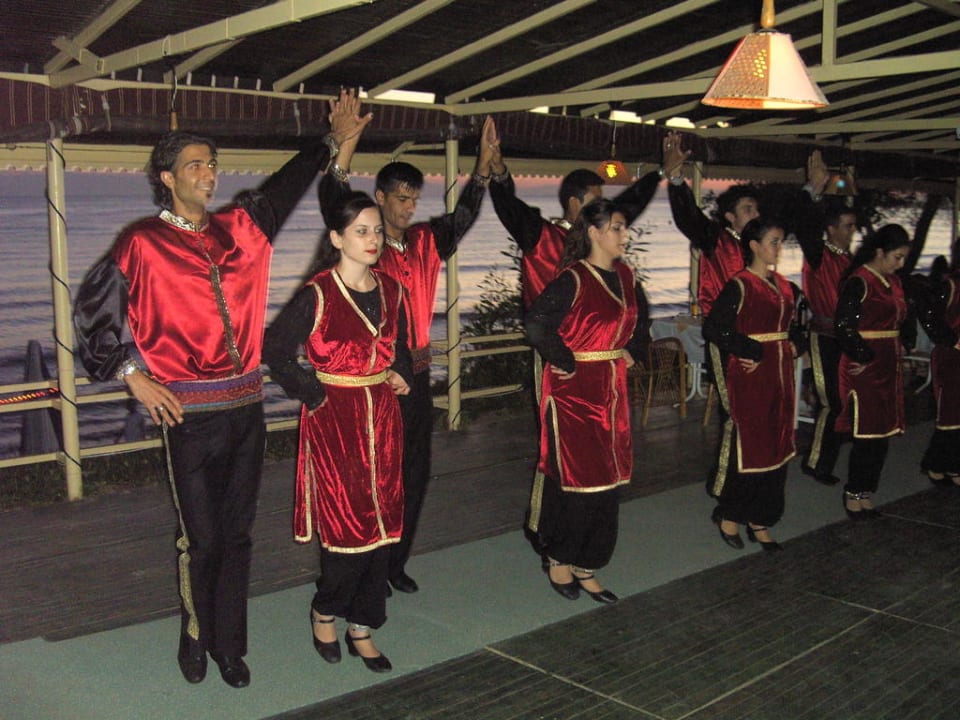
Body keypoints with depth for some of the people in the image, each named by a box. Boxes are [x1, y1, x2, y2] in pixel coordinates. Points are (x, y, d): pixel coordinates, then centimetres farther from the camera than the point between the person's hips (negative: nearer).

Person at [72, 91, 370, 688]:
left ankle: (228, 645, 23)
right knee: (201, 538, 4)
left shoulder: (240, 229, 9)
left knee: (237, 533, 10)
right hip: (191, 413, -4)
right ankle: (196, 634, 28)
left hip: (247, 407, 4)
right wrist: (133, 375, -3)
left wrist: (332, 142, 18)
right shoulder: (143, 245, -3)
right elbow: (93, 313, 2)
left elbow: (285, 187, 22)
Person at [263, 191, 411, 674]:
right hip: (335, 421, -6)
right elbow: (274, 352, -8)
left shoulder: (390, 290, 8)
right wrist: (313, 394, -10)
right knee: (348, 526, -4)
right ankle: (324, 612, 23)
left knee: (382, 526, 7)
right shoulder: (317, 295, -10)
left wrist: (400, 376, 6)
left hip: (383, 418, 6)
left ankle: (362, 627, 22)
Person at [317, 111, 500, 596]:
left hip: (416, 373, 6)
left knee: (414, 473, 12)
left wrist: (484, 160, 6)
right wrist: (347, 142, -33)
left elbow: (464, 213, 17)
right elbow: (333, 201, -20)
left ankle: (396, 561, 26)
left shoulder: (425, 242, 9)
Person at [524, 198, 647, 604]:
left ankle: (585, 567, 21)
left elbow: (633, 321, 28)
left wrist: (630, 351, 13)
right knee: (573, 477, 0)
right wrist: (565, 361, -16)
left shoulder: (625, 276, 9)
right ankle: (558, 559, 20)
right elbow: (536, 325, -25)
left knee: (607, 479, 9)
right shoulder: (572, 279, -15)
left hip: (612, 390, 8)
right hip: (573, 389, -7)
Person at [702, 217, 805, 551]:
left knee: (777, 447, 10)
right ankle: (730, 517, 15)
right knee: (747, 446, -2)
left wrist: (794, 347, 5)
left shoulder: (785, 286, 12)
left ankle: (760, 521, 21)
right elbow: (713, 328, -18)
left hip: (779, 375, 7)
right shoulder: (739, 286, -10)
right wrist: (752, 351, -17)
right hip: (749, 376, -7)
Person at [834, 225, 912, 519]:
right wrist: (864, 357, -16)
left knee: (882, 433, 9)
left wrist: (901, 346, 9)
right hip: (864, 367, -8)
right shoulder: (858, 282, -13)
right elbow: (844, 326, -18)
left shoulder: (893, 282, 14)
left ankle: (865, 494, 18)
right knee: (866, 434, -4)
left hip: (888, 367, 8)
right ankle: (854, 494, 8)